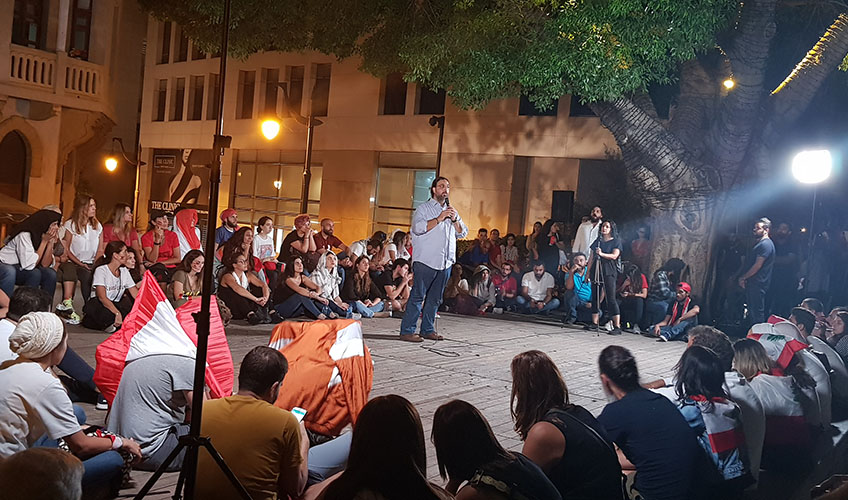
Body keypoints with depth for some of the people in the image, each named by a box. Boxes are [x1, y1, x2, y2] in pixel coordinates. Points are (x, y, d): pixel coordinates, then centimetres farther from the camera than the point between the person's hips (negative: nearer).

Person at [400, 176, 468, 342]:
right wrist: (439, 218, -12)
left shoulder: (452, 211, 22)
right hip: (426, 260, -6)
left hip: (445, 262, 6)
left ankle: (427, 330, 16)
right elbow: (418, 228, -12)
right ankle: (407, 331, -6)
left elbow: (462, 233, 17)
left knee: (435, 298, 9)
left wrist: (454, 219, -1)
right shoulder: (423, 208, 4)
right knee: (417, 296, -8)